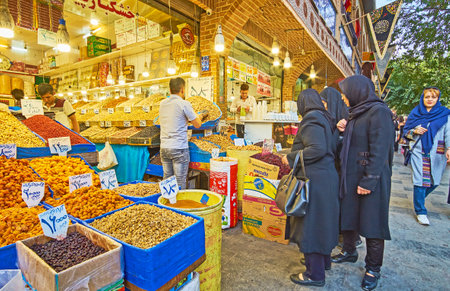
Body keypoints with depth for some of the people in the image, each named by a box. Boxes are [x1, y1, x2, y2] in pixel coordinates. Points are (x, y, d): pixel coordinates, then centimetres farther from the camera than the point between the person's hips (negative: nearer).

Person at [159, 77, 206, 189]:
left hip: (164, 148, 6)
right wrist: (198, 117, 18)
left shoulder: (163, 103, 8)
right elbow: (197, 124, -2)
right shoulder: (184, 104, -9)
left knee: (167, 179, 14)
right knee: (180, 181, 3)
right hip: (179, 148, -6)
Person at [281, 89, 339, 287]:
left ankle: (315, 274, 17)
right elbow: (332, 148, 14)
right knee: (322, 221, 21)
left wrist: (291, 157, -16)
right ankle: (323, 261, 40)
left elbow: (317, 149, -26)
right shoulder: (324, 118, 13)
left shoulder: (311, 120, -15)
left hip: (315, 179, -10)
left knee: (310, 224, 2)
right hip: (327, 176, 10)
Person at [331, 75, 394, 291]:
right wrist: (344, 131, 0)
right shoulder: (356, 113, 12)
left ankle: (373, 269, 24)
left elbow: (380, 150, -20)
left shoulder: (379, 112, -14)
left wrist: (369, 181, -22)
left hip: (370, 178, -8)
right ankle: (349, 252, 39)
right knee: (348, 215, 18)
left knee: (372, 223, 6)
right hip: (351, 175, 9)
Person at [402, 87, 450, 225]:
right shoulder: (415, 113, 8)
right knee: (420, 181, -4)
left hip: (436, 154, 1)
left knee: (434, 182, 7)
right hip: (419, 153, -1)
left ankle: (419, 199, 36)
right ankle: (420, 211, 6)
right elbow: (406, 132, 12)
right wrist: (415, 131, -10)